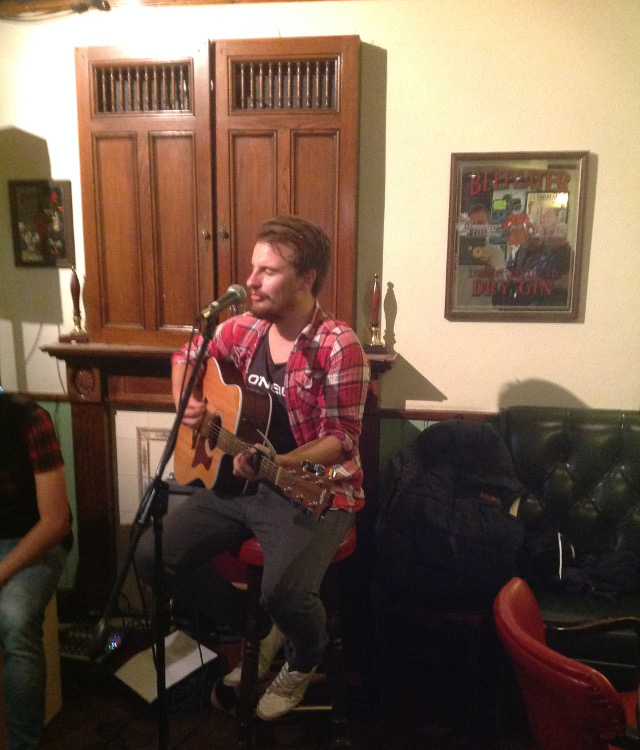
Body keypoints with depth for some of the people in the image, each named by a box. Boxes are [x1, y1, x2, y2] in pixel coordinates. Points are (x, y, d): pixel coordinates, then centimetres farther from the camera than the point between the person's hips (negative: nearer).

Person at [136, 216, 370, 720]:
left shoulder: (339, 347, -17)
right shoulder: (244, 329, 3)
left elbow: (341, 439, -18)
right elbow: (186, 356, 21)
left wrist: (278, 463, -32)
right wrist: (185, 404, 2)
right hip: (241, 483, 7)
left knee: (285, 592, -30)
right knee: (153, 557, -3)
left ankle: (305, 659, 13)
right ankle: (260, 628, 19)